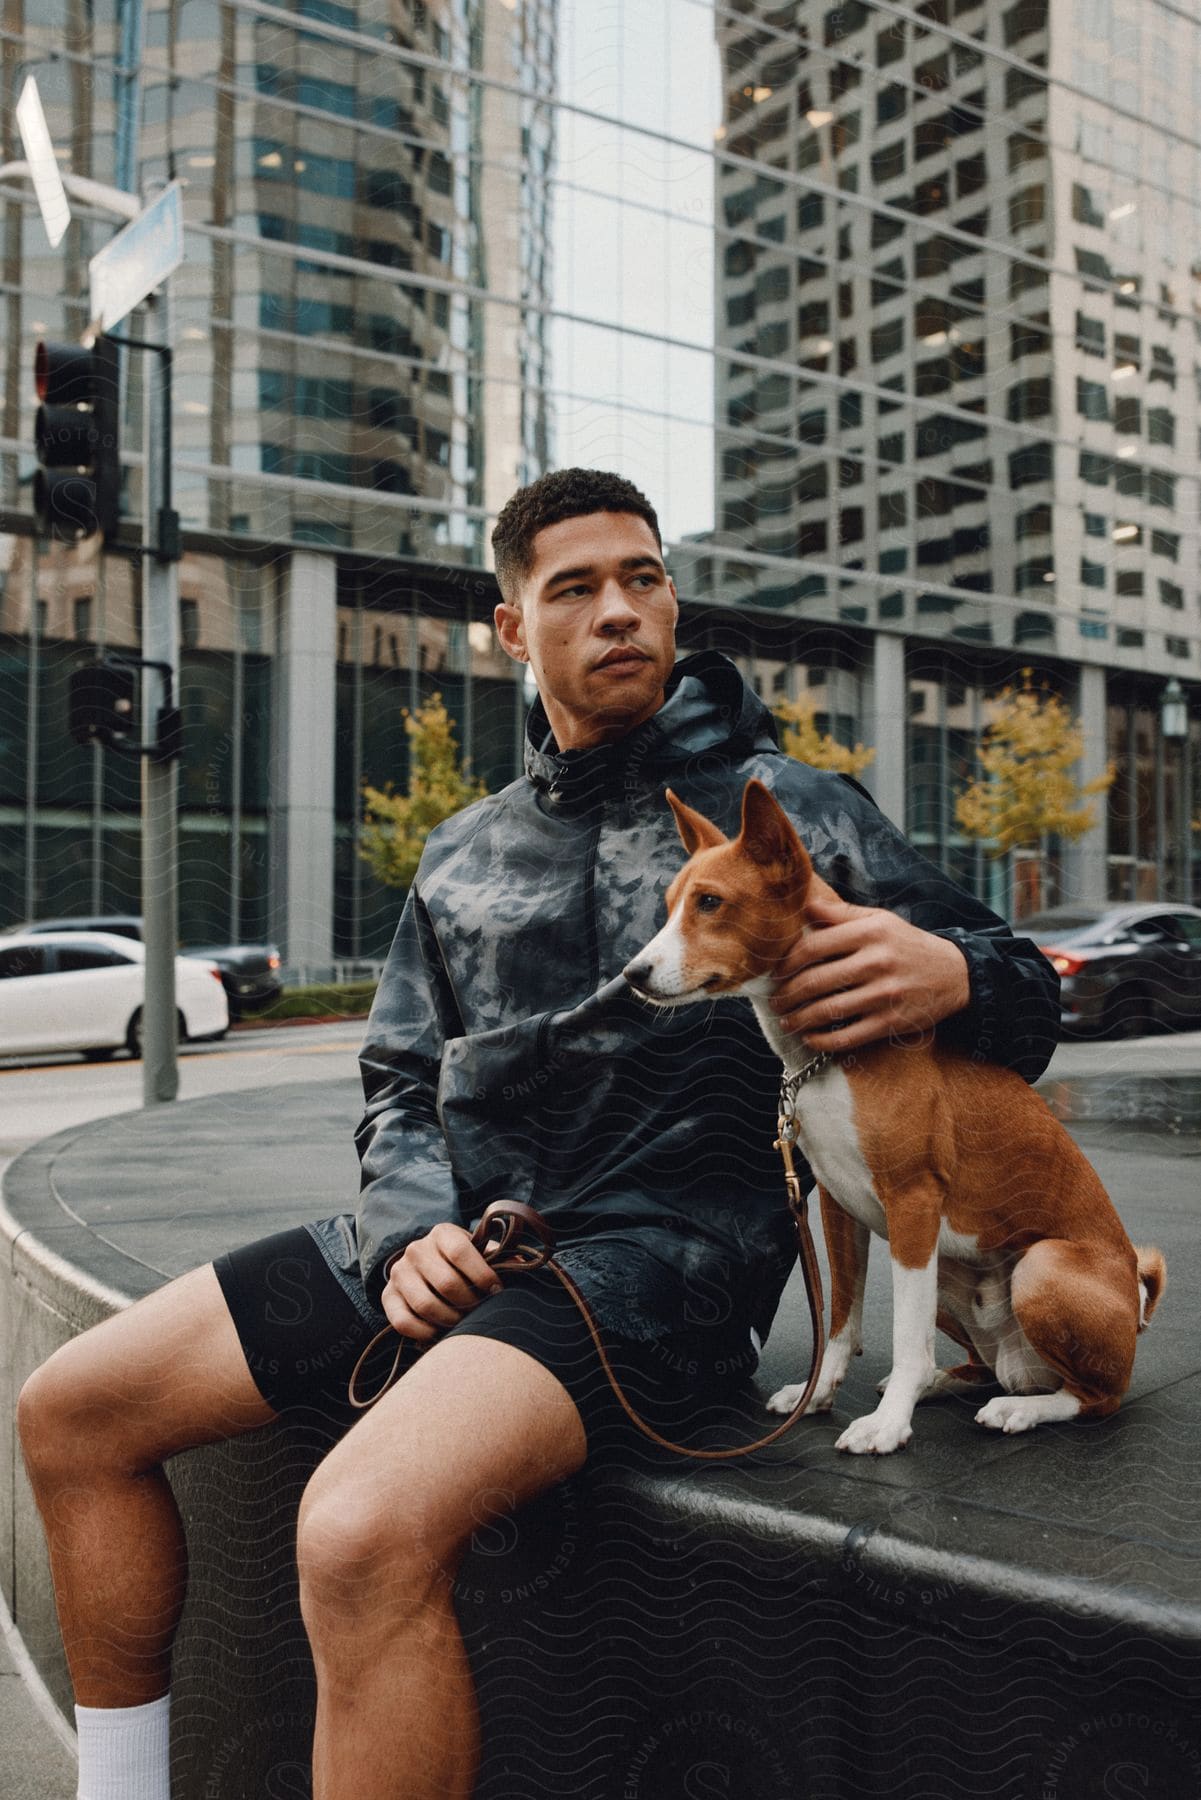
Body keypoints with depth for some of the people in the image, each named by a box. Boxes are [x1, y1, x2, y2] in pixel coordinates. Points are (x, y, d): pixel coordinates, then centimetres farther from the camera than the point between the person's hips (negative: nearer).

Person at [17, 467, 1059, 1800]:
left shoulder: (787, 808, 5)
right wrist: (407, 1231, -1)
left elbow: (1026, 1003, 4)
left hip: (659, 1241, -6)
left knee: (365, 1529, -33)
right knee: (71, 1407, 2)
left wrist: (948, 974, -22)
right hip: (453, 1229, 6)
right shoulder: (464, 852, 19)